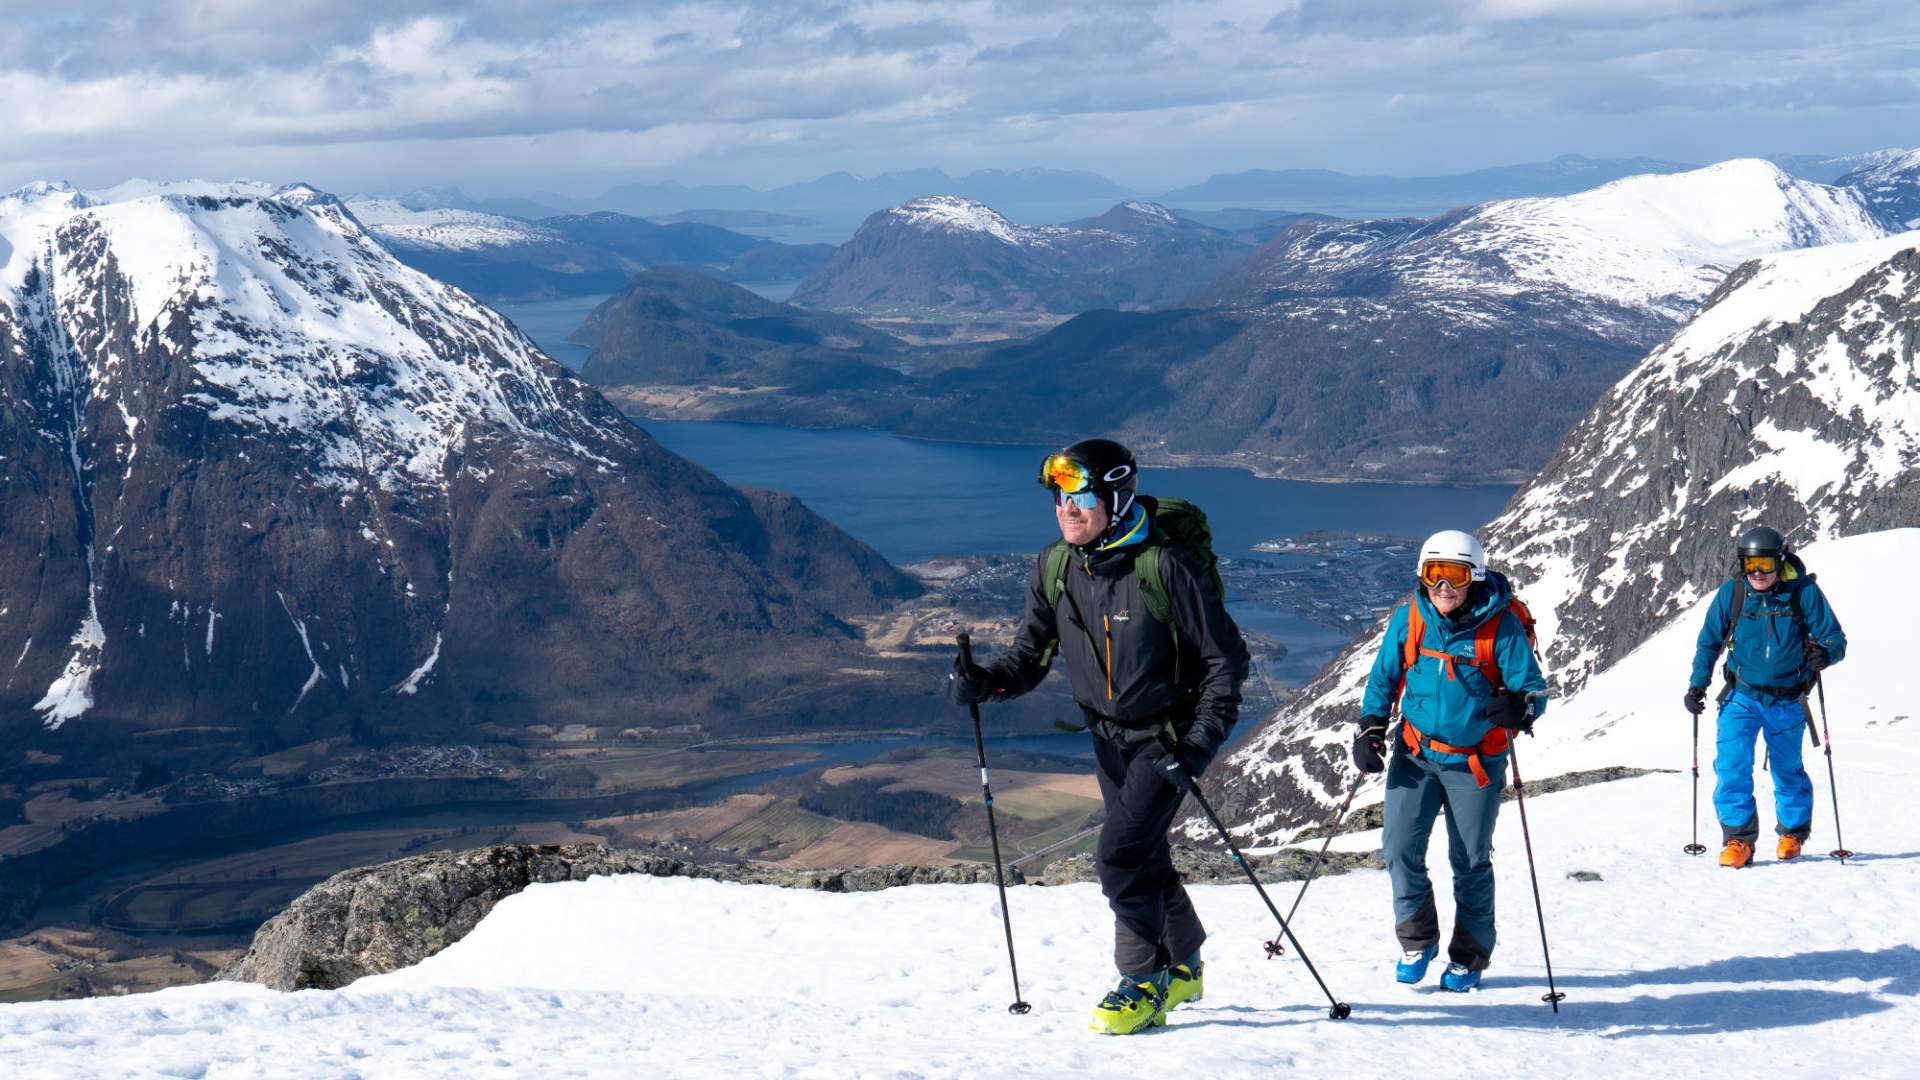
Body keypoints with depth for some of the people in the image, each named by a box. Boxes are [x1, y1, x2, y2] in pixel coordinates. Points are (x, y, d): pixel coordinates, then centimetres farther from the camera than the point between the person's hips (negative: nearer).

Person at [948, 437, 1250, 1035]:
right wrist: (982, 683, -20)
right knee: (1145, 857, 18)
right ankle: (1181, 967, 39)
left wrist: (1201, 742, -24)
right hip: (1110, 736, 6)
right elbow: (1028, 657, 1)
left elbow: (1226, 657, -16)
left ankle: (1144, 982, 0)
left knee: (1120, 855, -16)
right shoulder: (1053, 570, -6)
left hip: (1167, 733, -6)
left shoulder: (1166, 565, -23)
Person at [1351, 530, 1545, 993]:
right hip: (1416, 752, 3)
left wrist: (1517, 707, -35)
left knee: (1470, 861, 5)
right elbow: (1383, 677, 9)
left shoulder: (1500, 625, -14)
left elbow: (1533, 687, -12)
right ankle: (1417, 939, 16)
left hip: (1475, 760, -2)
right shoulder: (1409, 619, -4)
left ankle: (1470, 955, 24)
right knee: (1400, 848, -6)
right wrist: (1370, 730, -1)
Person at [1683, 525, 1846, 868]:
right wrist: (1697, 684, -2)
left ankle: (1793, 832, 36)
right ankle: (1739, 838, -7)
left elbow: (1835, 639, -10)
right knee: (1731, 765, -15)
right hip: (1741, 696, 1)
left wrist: (1825, 653, -33)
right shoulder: (1731, 594, -7)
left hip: (1787, 701, -1)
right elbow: (1709, 641, 6)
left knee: (1788, 770, 14)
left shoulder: (1803, 592, -13)